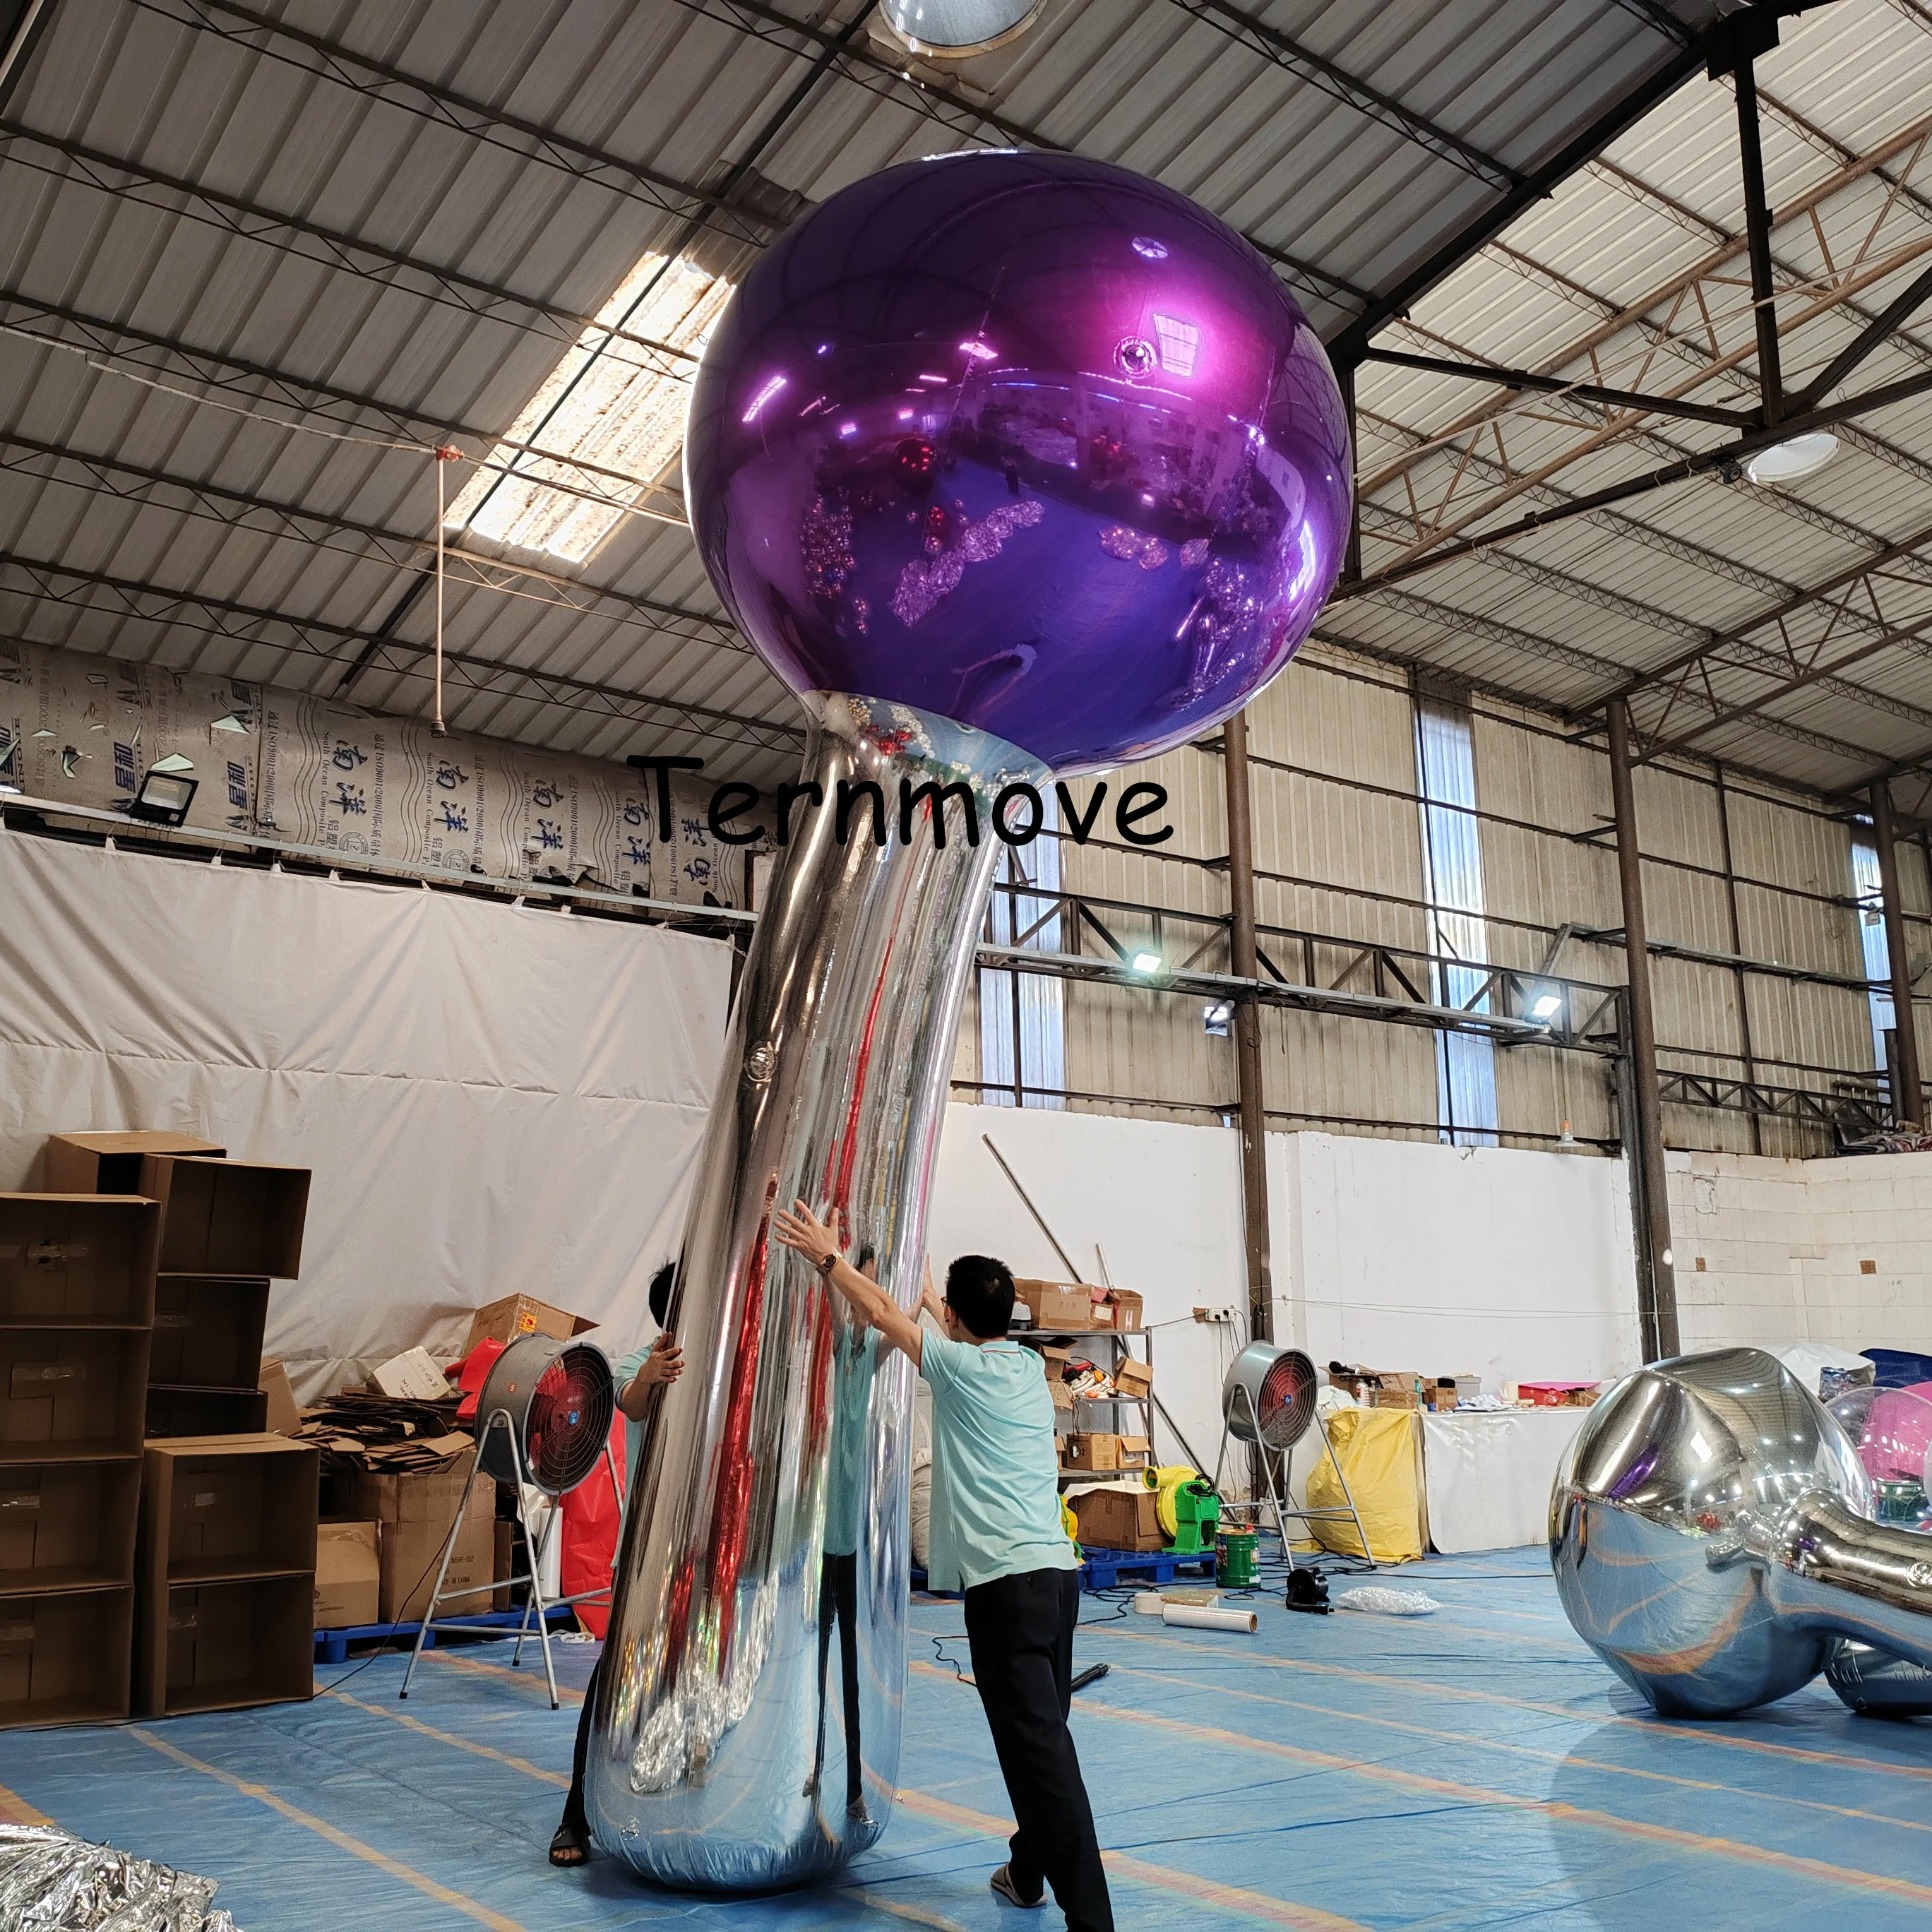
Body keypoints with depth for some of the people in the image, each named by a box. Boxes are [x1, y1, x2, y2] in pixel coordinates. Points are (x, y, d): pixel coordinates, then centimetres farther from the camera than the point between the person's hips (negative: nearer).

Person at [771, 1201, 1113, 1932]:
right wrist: (924, 1289, 50)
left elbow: (881, 1312, 5)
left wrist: (827, 1255, 18)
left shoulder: (959, 1366, -5)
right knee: (1041, 1737, 18)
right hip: (1057, 1570, 8)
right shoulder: (1029, 1367, 14)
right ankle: (1029, 1871, 33)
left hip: (1006, 1580, -8)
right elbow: (973, 1337, 35)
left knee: (1039, 1749, -10)